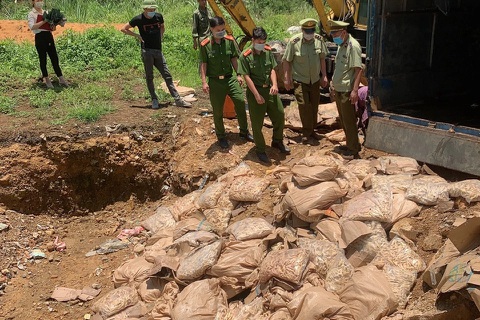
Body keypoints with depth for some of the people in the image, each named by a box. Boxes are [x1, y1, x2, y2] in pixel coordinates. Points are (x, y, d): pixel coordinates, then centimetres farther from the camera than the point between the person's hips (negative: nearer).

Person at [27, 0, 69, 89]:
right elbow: (32, 27, -15)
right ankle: (47, 80, 11)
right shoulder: (31, 14, 0)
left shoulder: (46, 12, 16)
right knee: (43, 59, 2)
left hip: (49, 36, 5)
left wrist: (53, 27, -5)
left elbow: (51, 27, 19)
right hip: (40, 37, -5)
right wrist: (44, 21, -19)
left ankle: (61, 79, 8)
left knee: (54, 58, 4)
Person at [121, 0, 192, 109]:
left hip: (158, 51, 4)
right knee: (149, 77, 2)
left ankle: (178, 100, 3)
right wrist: (137, 36, -2)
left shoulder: (158, 16, 5)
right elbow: (124, 29, 4)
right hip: (147, 51, -4)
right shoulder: (138, 19, -6)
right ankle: (154, 100, 14)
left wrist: (161, 35, 11)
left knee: (167, 75, 3)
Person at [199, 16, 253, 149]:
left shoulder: (230, 41, -1)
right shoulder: (205, 45, -9)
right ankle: (221, 137, 24)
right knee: (217, 110, 6)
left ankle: (244, 132, 13)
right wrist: (204, 82, -10)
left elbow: (234, 59, 8)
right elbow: (203, 65, -5)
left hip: (230, 78, 3)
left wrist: (238, 75, 7)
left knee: (240, 101, -5)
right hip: (215, 81, -2)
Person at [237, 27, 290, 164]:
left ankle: (277, 142, 35)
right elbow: (247, 77, -15)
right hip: (254, 92, -5)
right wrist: (257, 95, -19)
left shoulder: (268, 52, 2)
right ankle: (260, 150, 21)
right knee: (257, 123, 3)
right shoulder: (245, 56, -13)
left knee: (280, 115, 11)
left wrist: (275, 84, -13)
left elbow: (272, 70, 6)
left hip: (269, 90, 5)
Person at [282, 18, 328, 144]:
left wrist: (324, 76, 6)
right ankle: (306, 133, 5)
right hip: (300, 80, -4)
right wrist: (287, 79, -8)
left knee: (314, 106, 11)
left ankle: (312, 130, 27)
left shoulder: (319, 40, -5)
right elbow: (286, 61, -7)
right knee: (304, 106, -10)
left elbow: (322, 59, 6)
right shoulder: (294, 42, -16)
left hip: (315, 80, 4)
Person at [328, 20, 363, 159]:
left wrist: (355, 90, -26)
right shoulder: (341, 45, 13)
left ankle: (353, 150, 7)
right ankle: (351, 145, 28)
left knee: (349, 121, -2)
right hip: (339, 90, 9)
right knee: (343, 120, 16)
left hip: (347, 91, -9)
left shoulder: (353, 46, -16)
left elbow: (358, 69, -21)